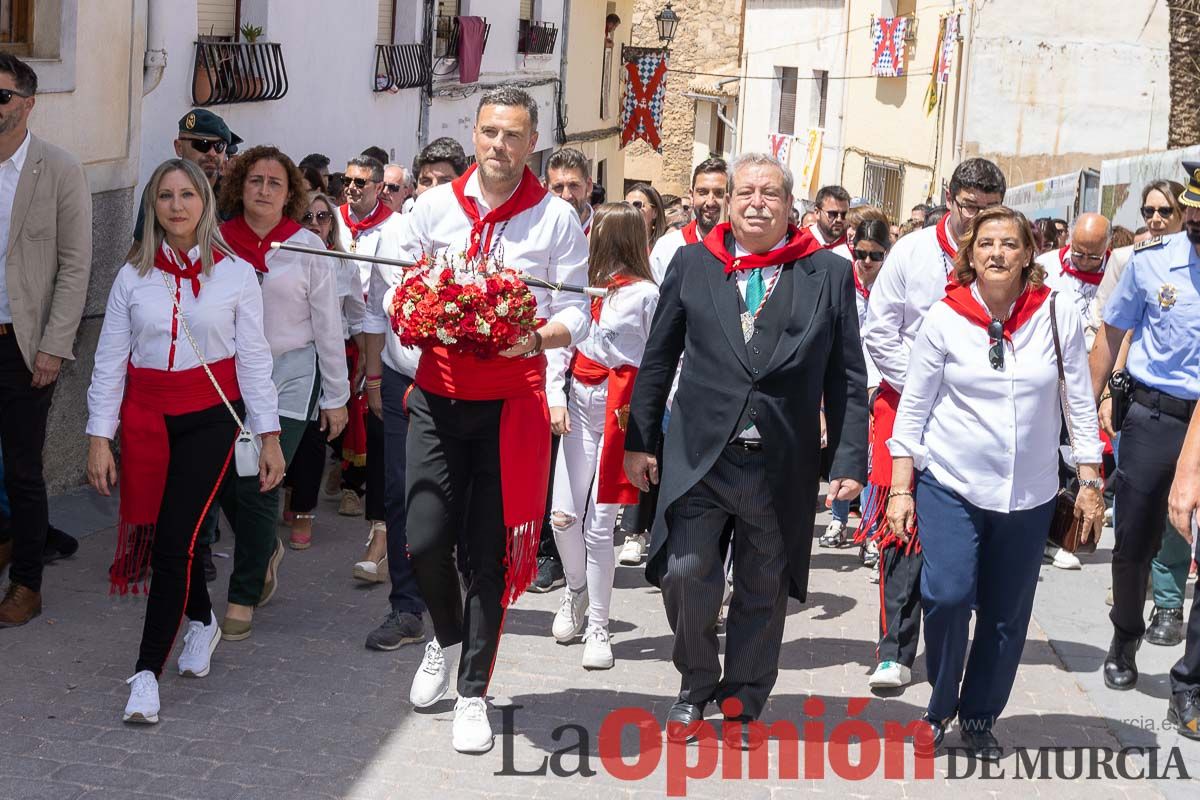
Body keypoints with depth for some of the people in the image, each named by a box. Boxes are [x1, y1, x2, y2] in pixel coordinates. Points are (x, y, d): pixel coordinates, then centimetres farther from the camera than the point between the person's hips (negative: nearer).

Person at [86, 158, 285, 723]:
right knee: (163, 536, 7)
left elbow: (254, 359, 2)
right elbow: (109, 362, 5)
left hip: (210, 415, -2)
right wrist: (99, 437, -1)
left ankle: (148, 671, -8)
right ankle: (201, 620, 37)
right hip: (146, 415, 3)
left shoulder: (235, 274, 0)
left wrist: (269, 436, -2)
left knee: (176, 538, -11)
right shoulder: (133, 276, 4)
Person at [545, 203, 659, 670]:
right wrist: (554, 397, 0)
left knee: (599, 525, -4)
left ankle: (597, 628, 7)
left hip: (623, 410, -4)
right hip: (581, 404, 4)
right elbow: (560, 344, 10)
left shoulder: (645, 294, -5)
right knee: (563, 514, 1)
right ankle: (577, 590, 29)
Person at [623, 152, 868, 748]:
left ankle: (742, 706, 27)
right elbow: (658, 358, 9)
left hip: (783, 467, 0)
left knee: (763, 589, 10)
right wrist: (638, 439, 6)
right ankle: (696, 685, 15)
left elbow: (847, 377, 3)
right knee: (686, 571, -10)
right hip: (699, 453, 0)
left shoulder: (830, 273, 3)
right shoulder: (693, 264, 6)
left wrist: (850, 460, -2)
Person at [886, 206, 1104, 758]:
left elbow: (1080, 404, 3)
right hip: (951, 484, -2)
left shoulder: (1058, 315, -4)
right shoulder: (944, 319, -6)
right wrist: (900, 490, -3)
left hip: (1029, 494, 2)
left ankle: (979, 718, 28)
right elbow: (912, 409, -1)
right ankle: (941, 702, 8)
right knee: (947, 594, -17)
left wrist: (1090, 483, 2)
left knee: (1007, 615, 9)